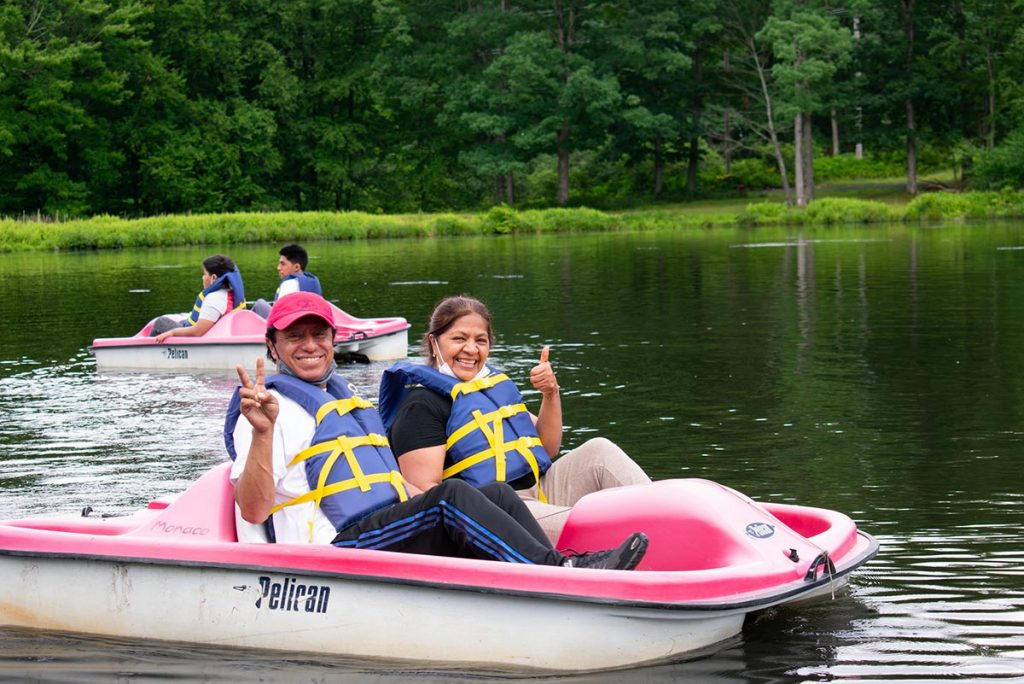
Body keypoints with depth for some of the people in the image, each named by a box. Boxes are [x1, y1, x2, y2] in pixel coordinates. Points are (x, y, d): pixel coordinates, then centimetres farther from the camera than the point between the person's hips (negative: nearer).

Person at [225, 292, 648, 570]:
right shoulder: (279, 408, -1)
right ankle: (562, 574, -35)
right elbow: (253, 511, -14)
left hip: (385, 535, 8)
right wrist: (262, 433, -28)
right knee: (451, 496, -27)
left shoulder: (349, 400, 27)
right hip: (331, 549, -8)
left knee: (498, 495, -11)